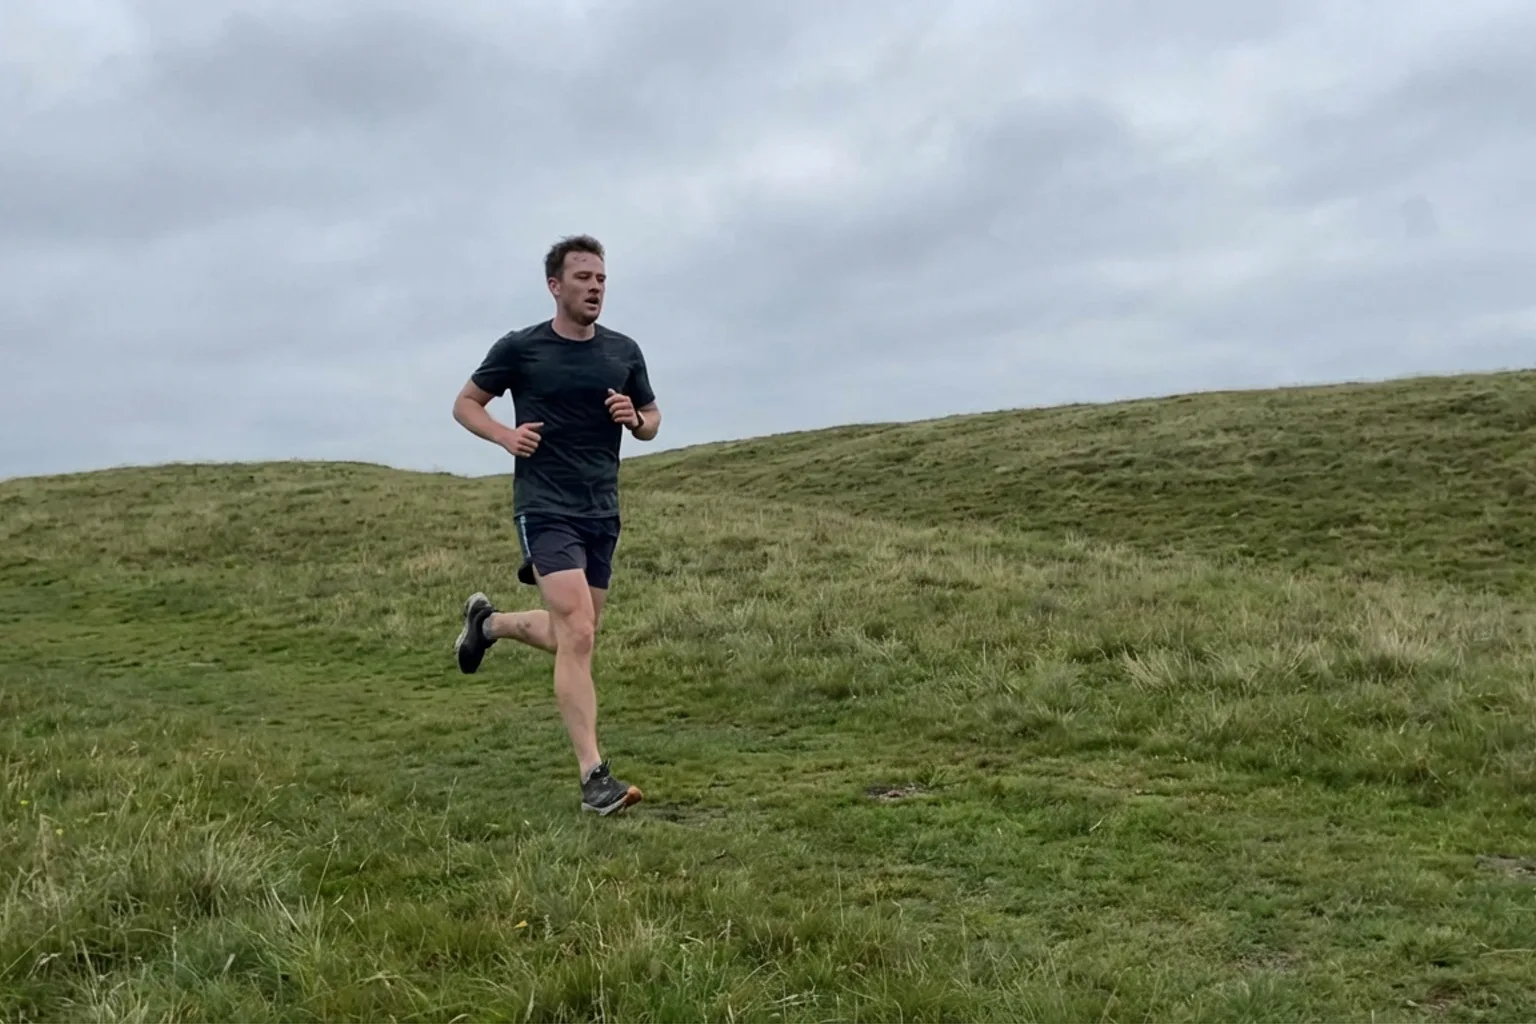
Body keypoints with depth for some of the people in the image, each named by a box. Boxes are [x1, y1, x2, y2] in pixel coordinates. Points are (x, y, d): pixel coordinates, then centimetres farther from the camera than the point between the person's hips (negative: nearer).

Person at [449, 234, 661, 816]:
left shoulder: (623, 352, 8)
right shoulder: (520, 348, -2)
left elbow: (652, 420, 19)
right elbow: (466, 404, 8)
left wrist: (634, 420, -5)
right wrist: (505, 435, -11)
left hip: (602, 512, 6)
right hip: (545, 508, -5)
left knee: (572, 639, 15)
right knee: (578, 636, -16)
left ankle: (488, 622, 44)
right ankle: (594, 778, -12)